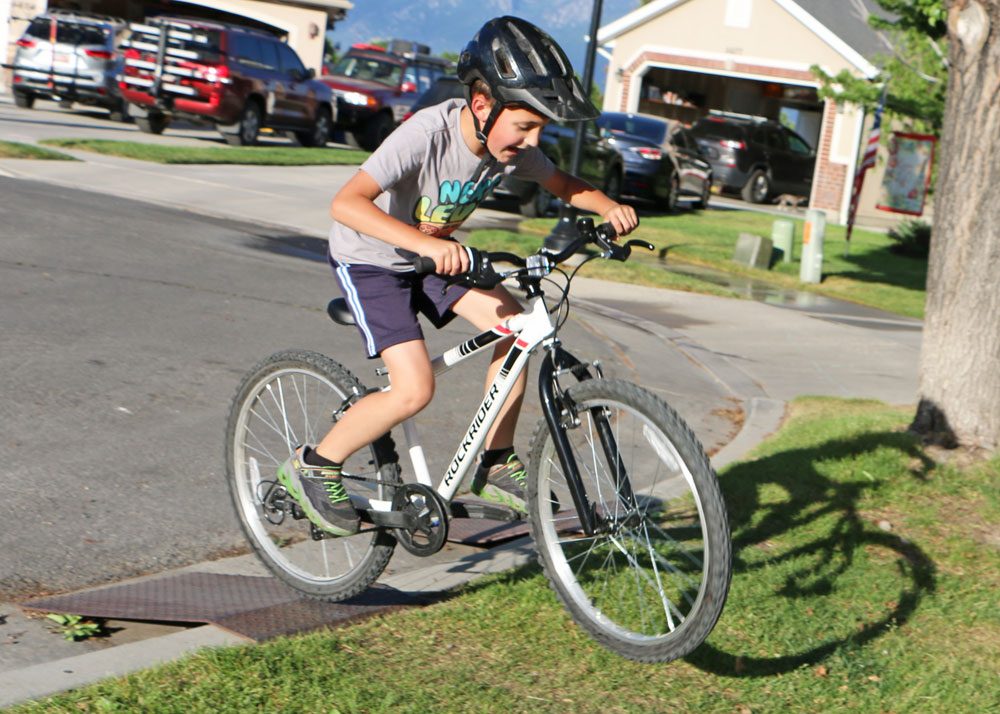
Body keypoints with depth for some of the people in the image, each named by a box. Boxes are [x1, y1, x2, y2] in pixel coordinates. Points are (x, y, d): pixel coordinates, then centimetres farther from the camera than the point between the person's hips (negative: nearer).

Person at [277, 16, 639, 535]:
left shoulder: (512, 144, -14)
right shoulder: (427, 135, -34)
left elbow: (562, 185, 3)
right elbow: (347, 203, -45)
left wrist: (608, 208, -19)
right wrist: (424, 244, -59)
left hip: (436, 253, 7)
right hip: (369, 261, -7)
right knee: (415, 389, -20)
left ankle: (496, 465, 4)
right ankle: (313, 465, 2)